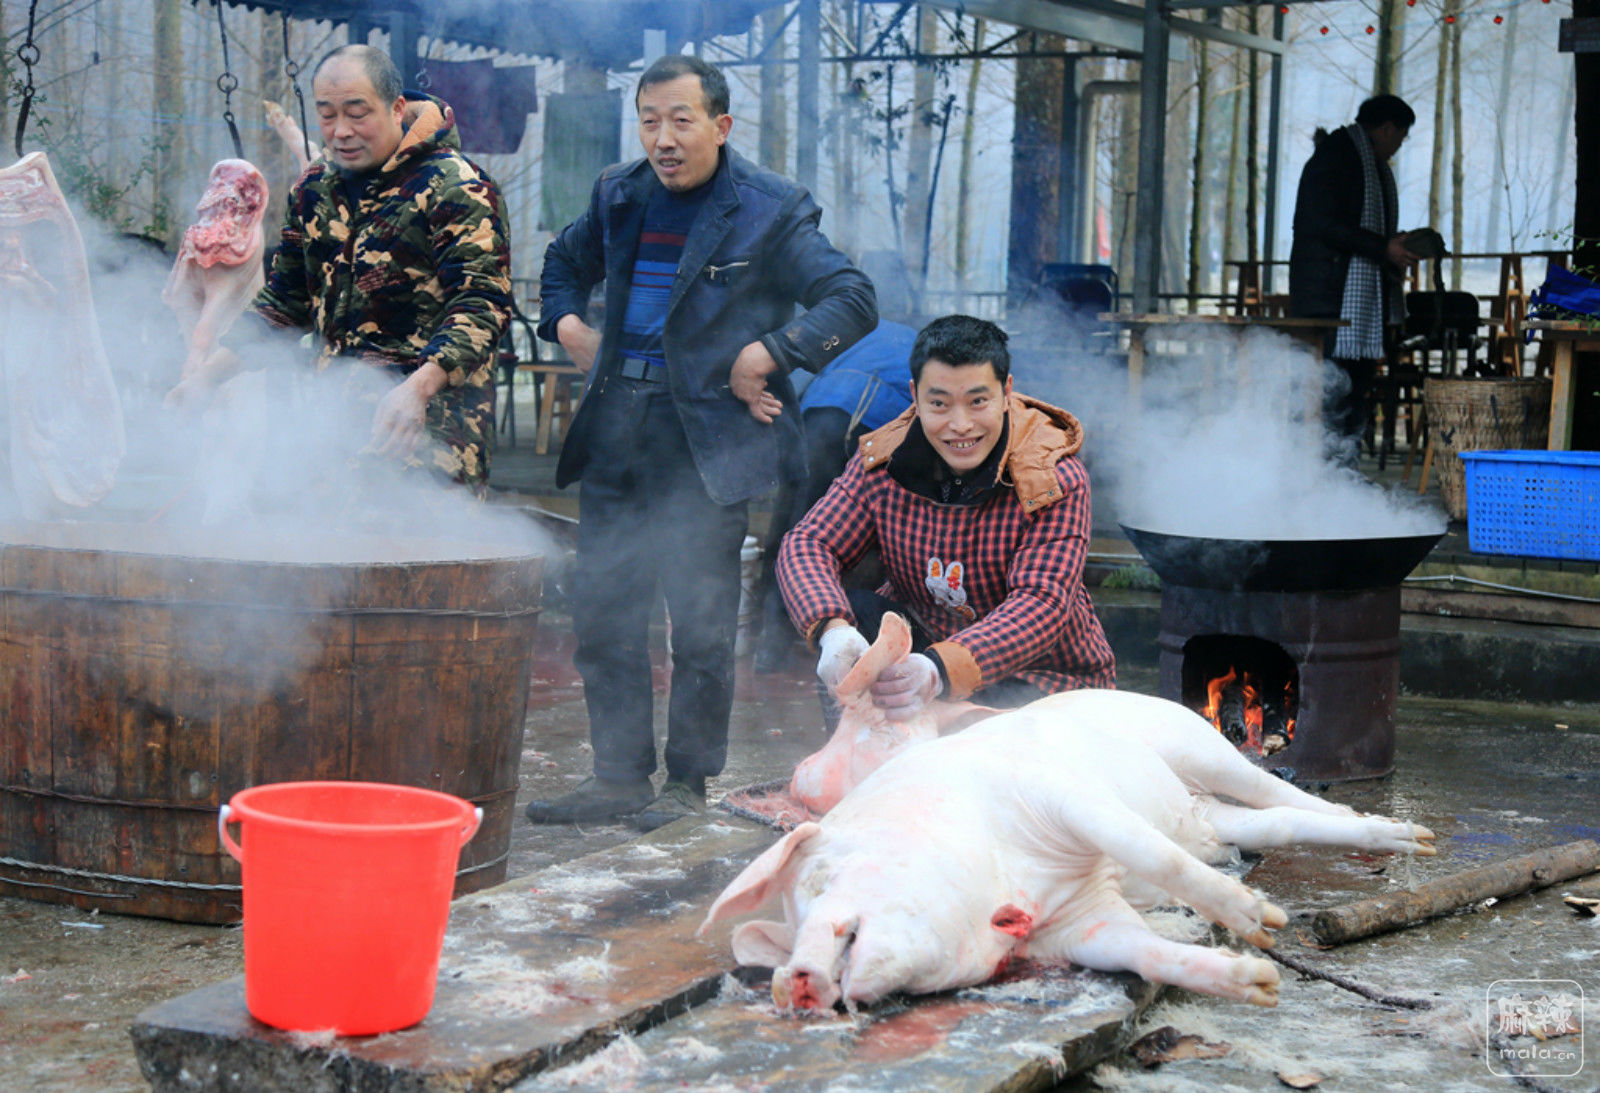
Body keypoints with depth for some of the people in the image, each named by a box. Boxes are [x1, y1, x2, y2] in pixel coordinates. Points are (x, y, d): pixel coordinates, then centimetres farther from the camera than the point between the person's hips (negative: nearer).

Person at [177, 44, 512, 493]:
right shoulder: (314, 188, 14)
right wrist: (208, 375, 14)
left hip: (427, 433, -6)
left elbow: (482, 304, -18)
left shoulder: (454, 188, -9)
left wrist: (416, 389, -33)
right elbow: (283, 300, 24)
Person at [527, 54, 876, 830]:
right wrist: (567, 324, 12)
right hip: (615, 424, 6)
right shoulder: (619, 196, 12)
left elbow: (853, 301, -11)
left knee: (699, 618, -1)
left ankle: (687, 782, 11)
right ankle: (619, 774, 20)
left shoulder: (769, 211, -5)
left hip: (705, 435, -6)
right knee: (601, 607, 9)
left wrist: (766, 356, -20)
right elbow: (565, 262, 31)